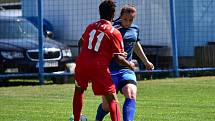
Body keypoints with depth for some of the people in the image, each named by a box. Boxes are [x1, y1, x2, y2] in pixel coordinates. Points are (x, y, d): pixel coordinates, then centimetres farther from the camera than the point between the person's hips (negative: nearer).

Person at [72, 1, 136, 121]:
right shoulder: (115, 33, -3)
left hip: (82, 63, 5)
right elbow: (118, 58, -6)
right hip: (99, 68, -5)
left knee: (79, 91, 28)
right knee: (112, 99, -2)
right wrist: (130, 64, 11)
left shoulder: (91, 26, 12)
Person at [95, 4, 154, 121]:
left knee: (131, 96, -23)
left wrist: (146, 61, 40)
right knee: (107, 106, 0)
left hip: (126, 70, 4)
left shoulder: (135, 29, 8)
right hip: (110, 71, -4)